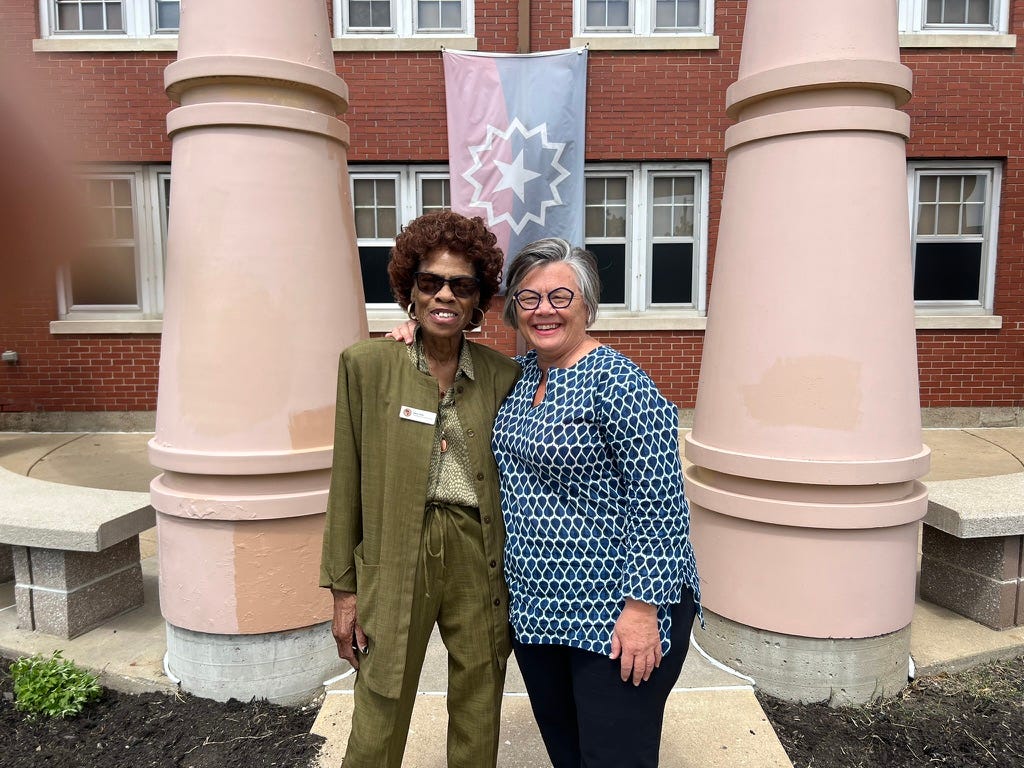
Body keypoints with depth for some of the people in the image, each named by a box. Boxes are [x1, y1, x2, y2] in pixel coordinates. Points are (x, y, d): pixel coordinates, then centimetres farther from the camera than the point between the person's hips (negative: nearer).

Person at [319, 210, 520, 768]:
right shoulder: (366, 365, -3)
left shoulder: (503, 375, 1)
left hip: (480, 560, 2)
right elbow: (347, 484, -1)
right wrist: (343, 589, 0)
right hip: (394, 562, -1)